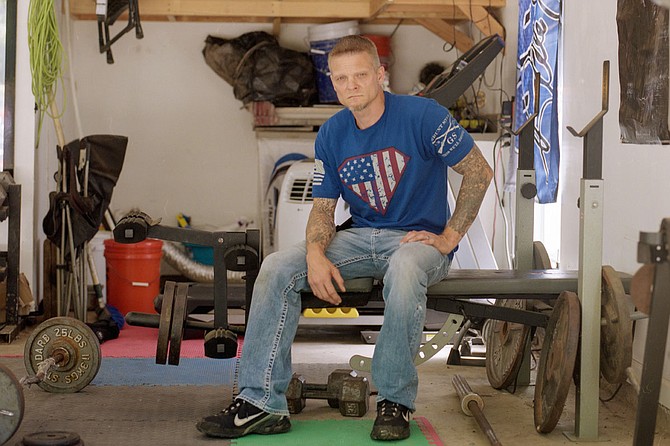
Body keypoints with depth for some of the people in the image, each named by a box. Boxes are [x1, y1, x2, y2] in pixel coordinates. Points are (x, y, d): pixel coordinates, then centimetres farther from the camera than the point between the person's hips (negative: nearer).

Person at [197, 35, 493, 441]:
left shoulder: (423, 115, -11)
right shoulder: (331, 136, 4)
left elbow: (479, 171, -7)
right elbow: (323, 208, 6)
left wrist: (449, 238, -11)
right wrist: (316, 255, -16)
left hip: (420, 239, -5)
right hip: (363, 236, 5)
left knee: (405, 269, -41)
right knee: (278, 267, -16)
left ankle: (395, 402, -25)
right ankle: (262, 403, -15)